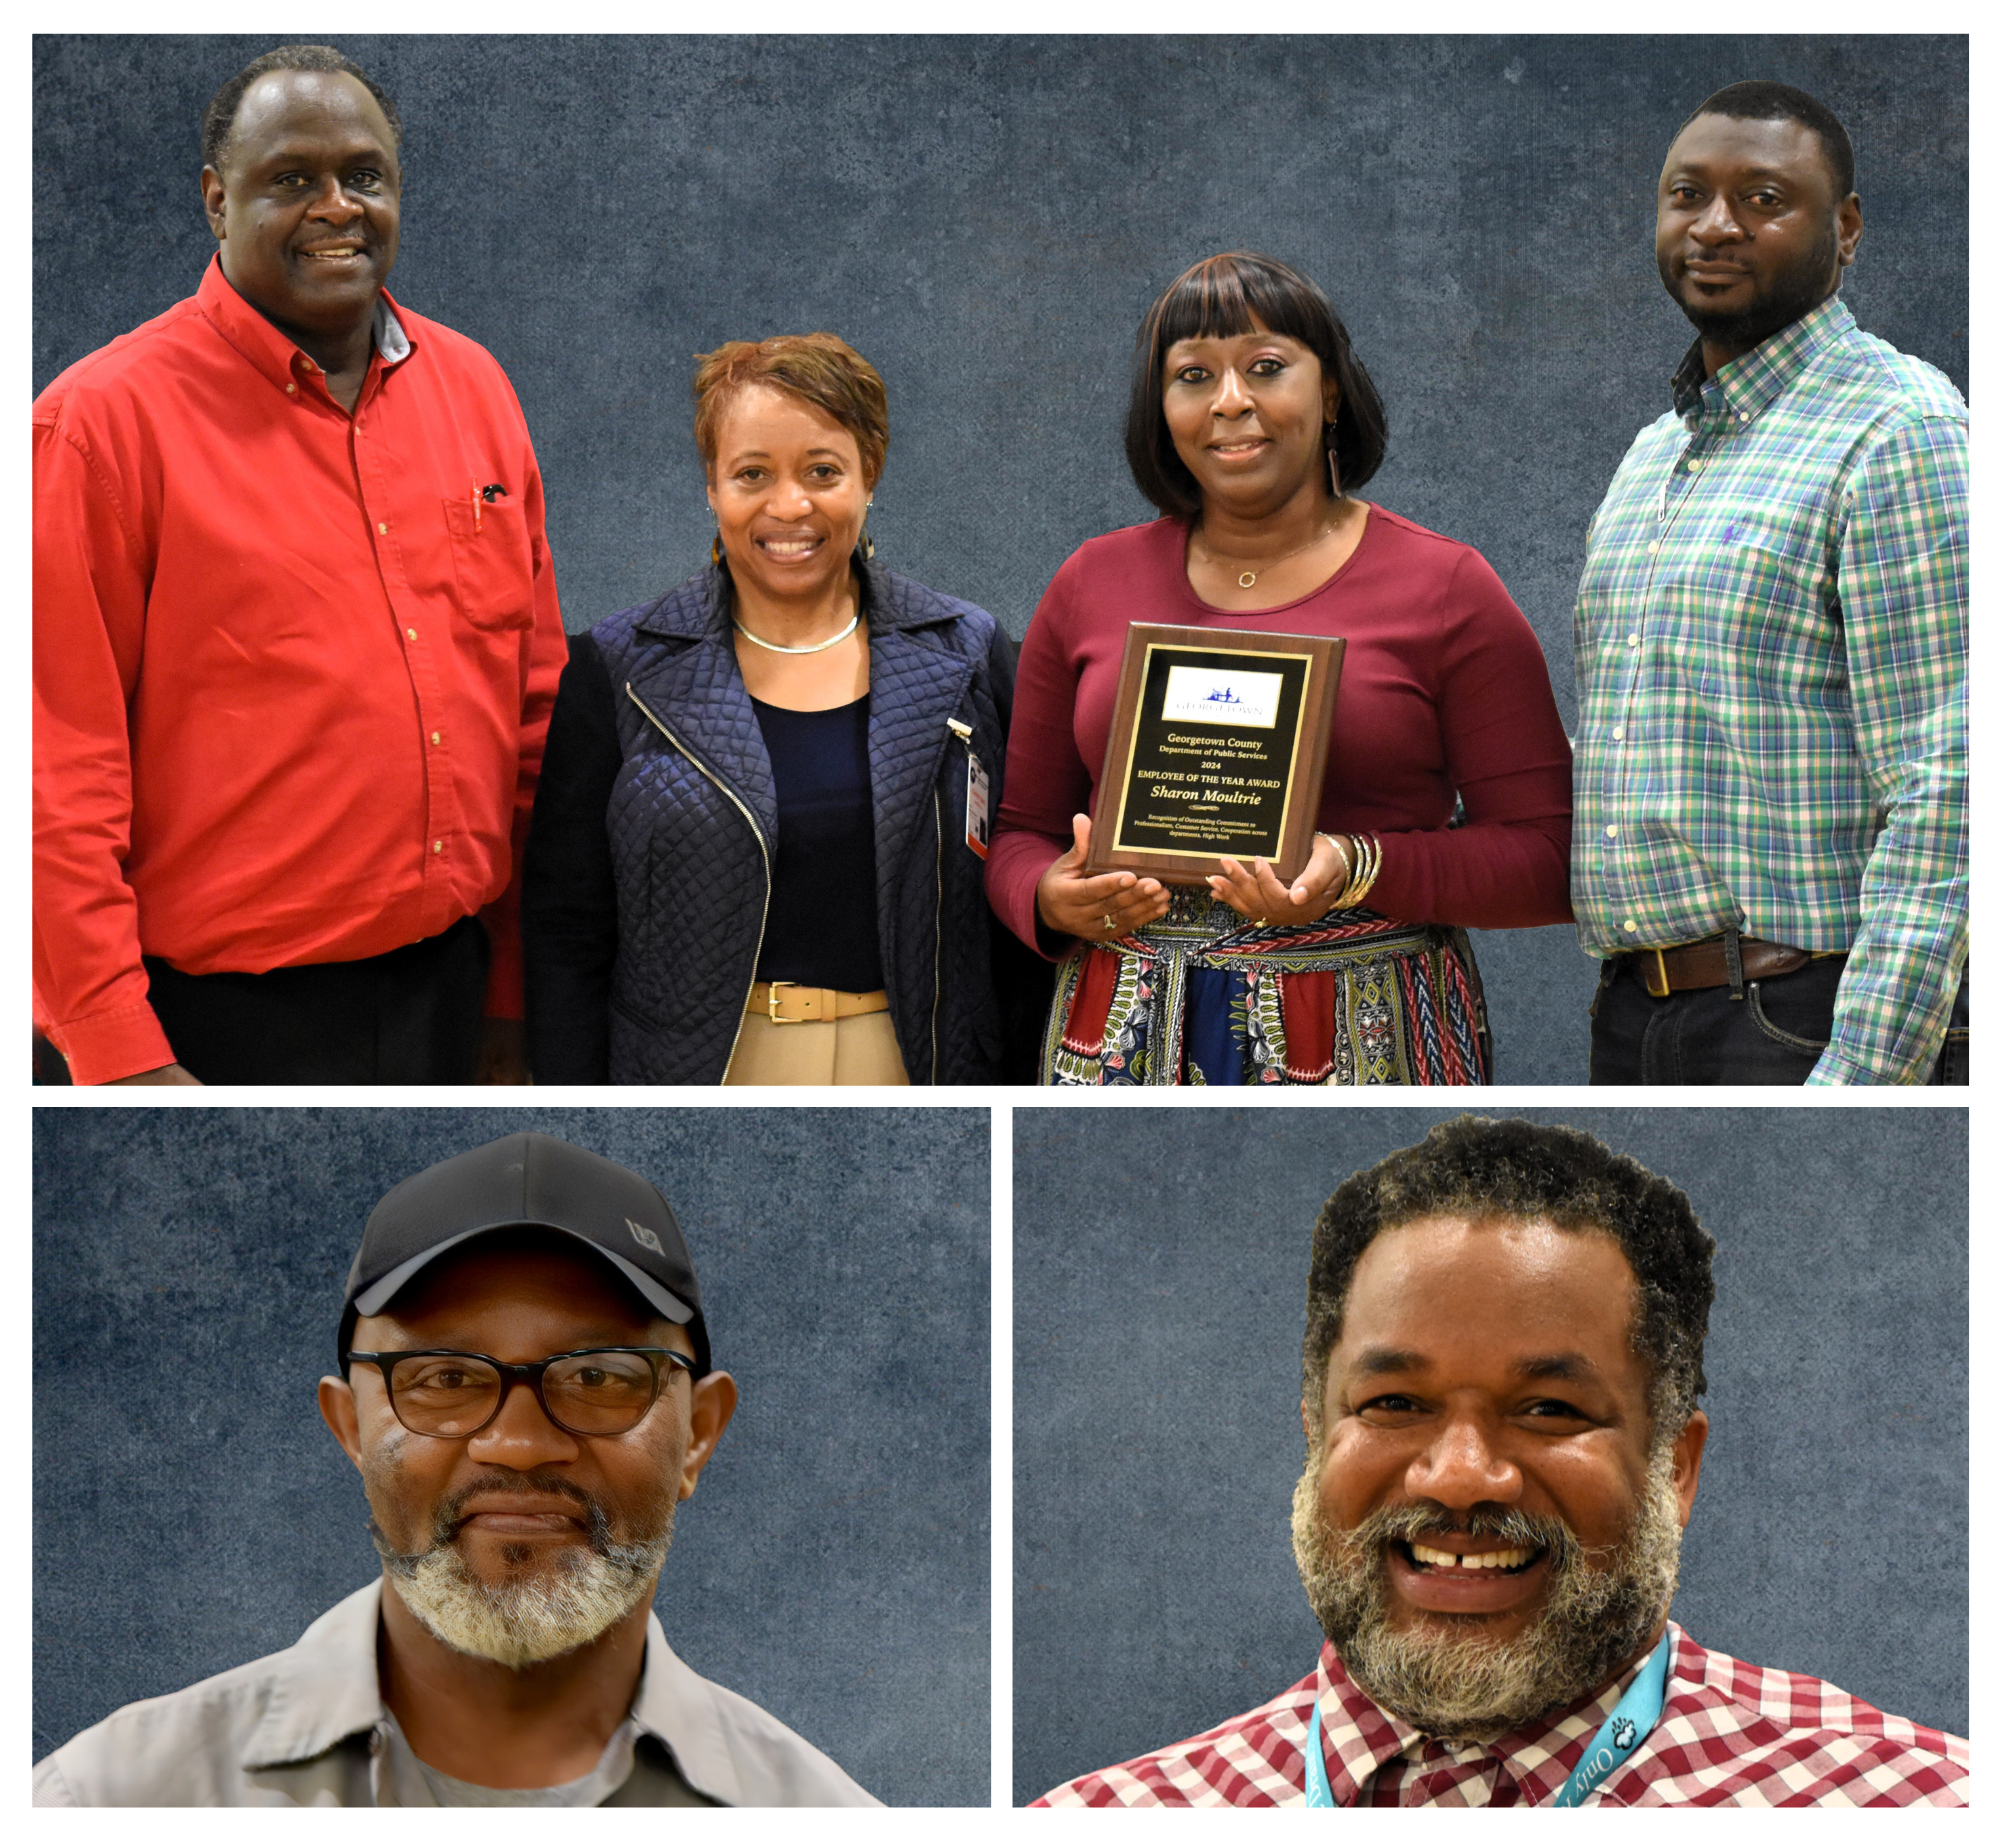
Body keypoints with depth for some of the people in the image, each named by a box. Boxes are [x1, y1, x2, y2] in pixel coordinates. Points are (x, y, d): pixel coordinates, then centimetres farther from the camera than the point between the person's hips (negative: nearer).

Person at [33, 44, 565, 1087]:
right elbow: (59, 774, -12)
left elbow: (531, 709, 13)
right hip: (232, 1018, -5)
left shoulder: (471, 388, 9)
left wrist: (516, 999, 11)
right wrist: (119, 1055, -15)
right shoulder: (103, 420, -9)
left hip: (450, 989, 5)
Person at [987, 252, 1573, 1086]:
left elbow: (1548, 857, -1)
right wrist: (1051, 899, -5)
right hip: (1128, 1040, 2)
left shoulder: (1444, 587, 3)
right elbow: (1021, 831, 17)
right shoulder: (1092, 585, 12)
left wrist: (1360, 870, -15)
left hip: (1367, 1046, -2)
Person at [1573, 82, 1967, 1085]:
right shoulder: (1652, 457, 18)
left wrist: (1863, 1077, -22)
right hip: (1635, 1020, 8)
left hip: (1810, 1029, -8)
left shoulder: (1901, 432, -9)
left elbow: (1945, 787, -16)